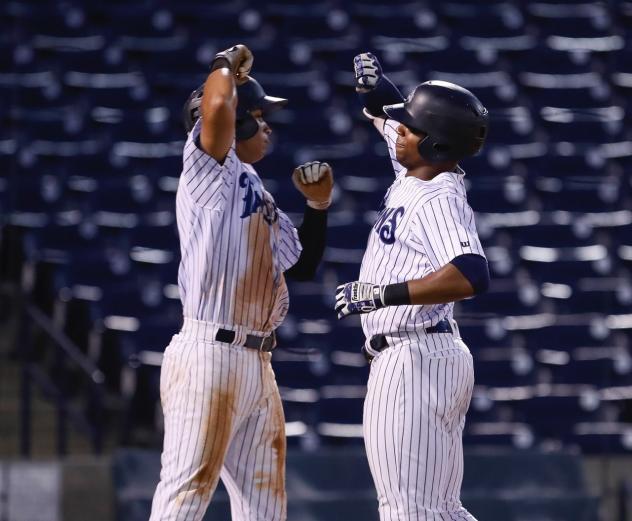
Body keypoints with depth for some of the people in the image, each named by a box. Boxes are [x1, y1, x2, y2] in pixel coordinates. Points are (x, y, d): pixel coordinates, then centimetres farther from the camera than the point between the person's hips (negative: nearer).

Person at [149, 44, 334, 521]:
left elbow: (303, 266, 27)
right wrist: (229, 66, -4)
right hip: (209, 356, -9)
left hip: (257, 365, 9)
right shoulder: (211, 170, -4)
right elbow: (216, 109, -24)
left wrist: (319, 205, 16)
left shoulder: (257, 192, 22)